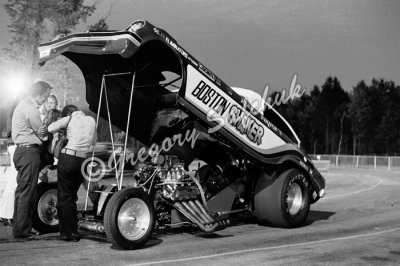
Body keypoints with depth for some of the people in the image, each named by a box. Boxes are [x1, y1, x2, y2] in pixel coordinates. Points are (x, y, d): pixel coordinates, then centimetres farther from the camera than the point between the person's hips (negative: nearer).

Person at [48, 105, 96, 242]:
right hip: (83, 160, 5)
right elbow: (93, 142, 21)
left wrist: (63, 128, 12)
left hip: (68, 157, -5)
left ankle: (68, 232, 2)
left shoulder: (70, 119, -1)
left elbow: (50, 128, -6)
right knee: (72, 196, 16)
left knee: (64, 196, 3)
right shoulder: (91, 120, 14)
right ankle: (74, 230, 19)